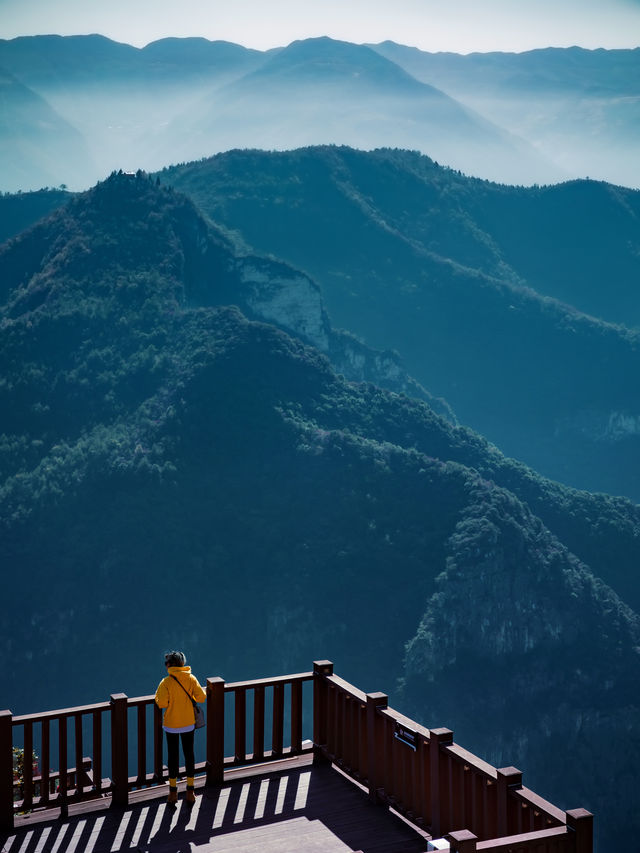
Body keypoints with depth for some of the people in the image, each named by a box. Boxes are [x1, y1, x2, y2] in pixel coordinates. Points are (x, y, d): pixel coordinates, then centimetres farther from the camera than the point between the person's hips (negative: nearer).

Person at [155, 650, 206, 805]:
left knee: (173, 756, 9)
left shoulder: (166, 682, -15)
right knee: (189, 755, 13)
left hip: (171, 725, -2)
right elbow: (201, 697, -9)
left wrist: (157, 696, 2)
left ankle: (173, 793, 17)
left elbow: (162, 703, -19)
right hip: (188, 723, 2)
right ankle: (190, 791, 18)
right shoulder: (191, 679, -7)